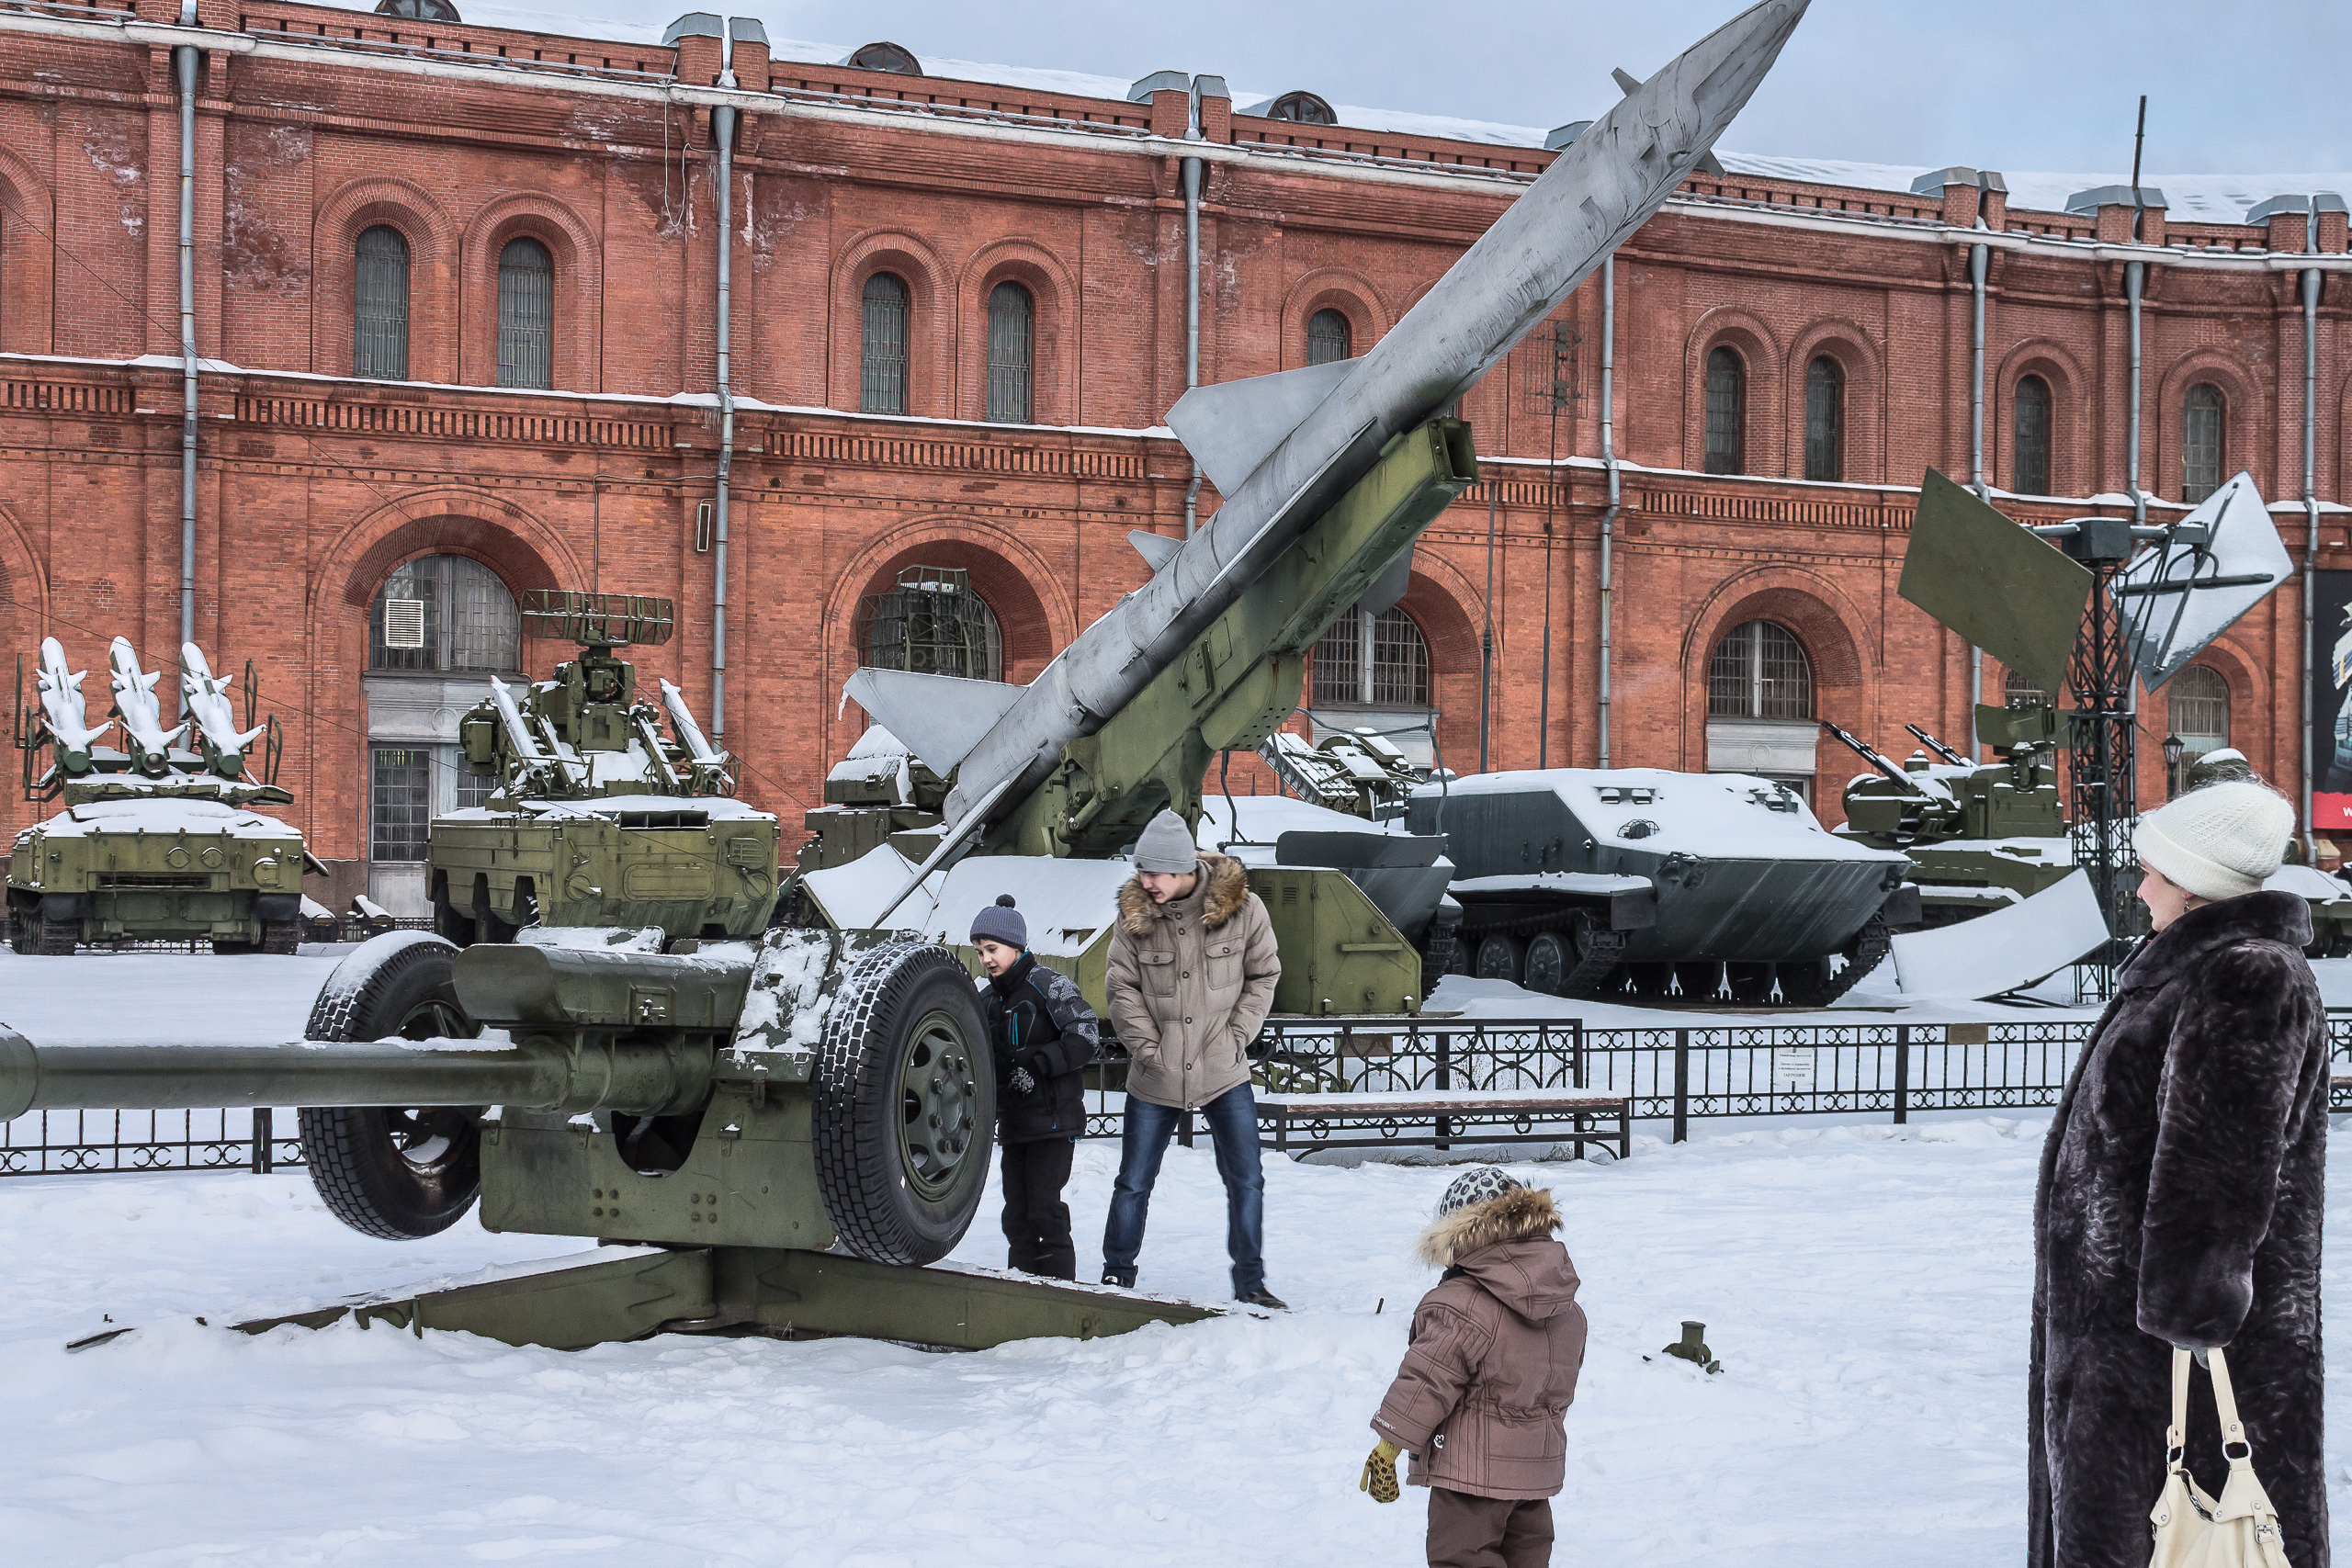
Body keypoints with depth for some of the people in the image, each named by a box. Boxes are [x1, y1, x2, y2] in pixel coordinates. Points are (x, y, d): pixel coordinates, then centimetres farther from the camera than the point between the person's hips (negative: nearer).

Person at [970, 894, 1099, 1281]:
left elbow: (1083, 1038, -15)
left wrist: (1035, 1064, -21)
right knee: (1017, 1214, 8)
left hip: (1052, 1118, -7)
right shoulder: (986, 1002, 15)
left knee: (1045, 1209, -10)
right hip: (1012, 1124, 7)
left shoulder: (1049, 984, -7)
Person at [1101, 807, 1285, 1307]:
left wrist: (1237, 1036, -5)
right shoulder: (1135, 913, -5)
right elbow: (1122, 986, 0)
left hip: (1225, 1075, 0)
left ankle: (1250, 1282, 14)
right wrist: (1148, 1047, -8)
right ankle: (1117, 1276, 22)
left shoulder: (1242, 907, -8)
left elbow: (1263, 975, 3)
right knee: (1134, 1182, 8)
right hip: (1155, 1078, 1)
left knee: (1246, 1181, 1)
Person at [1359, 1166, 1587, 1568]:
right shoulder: (1567, 1307, 7)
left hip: (1472, 1467, -8)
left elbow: (1427, 1379, -19)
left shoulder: (1461, 1303, -20)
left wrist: (1387, 1448, -13)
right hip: (1538, 1468, 8)